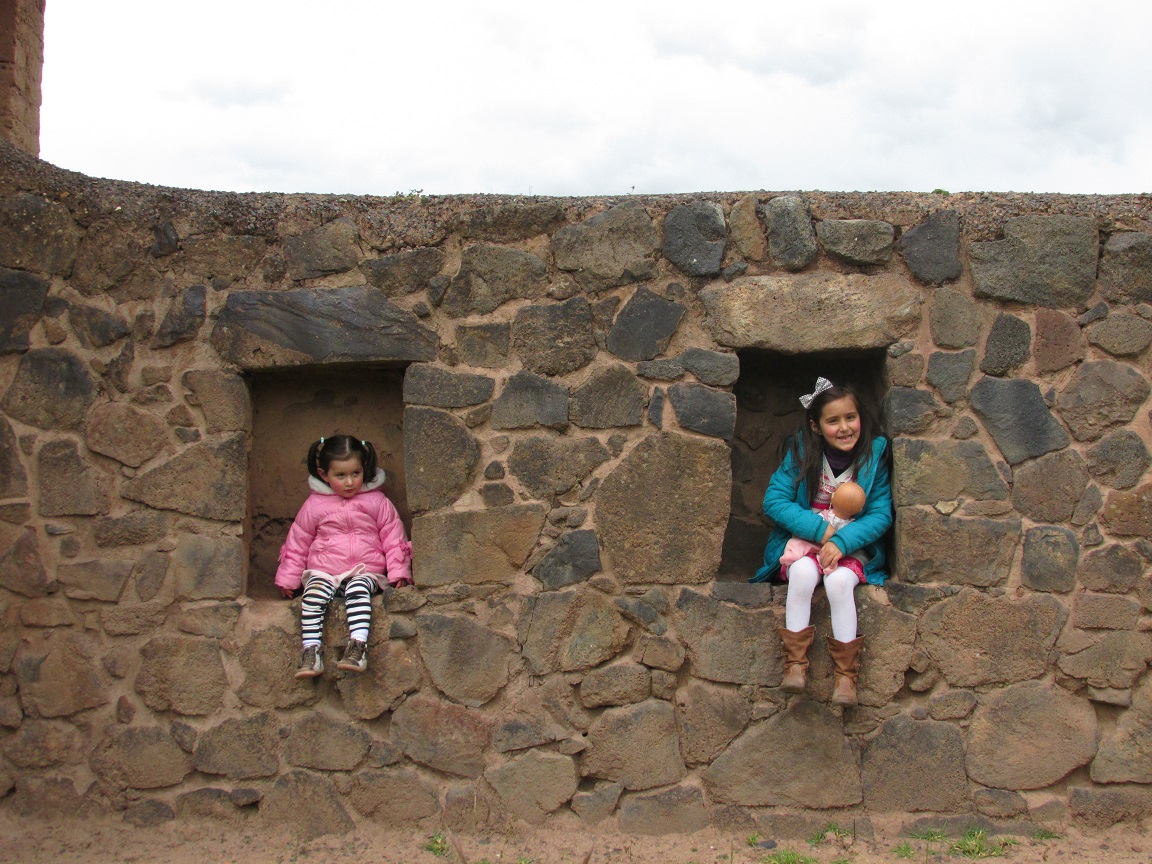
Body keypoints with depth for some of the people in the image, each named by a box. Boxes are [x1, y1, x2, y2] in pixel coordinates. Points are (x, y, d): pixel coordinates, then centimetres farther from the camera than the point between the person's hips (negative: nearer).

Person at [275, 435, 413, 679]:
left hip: (366, 570, -1)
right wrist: (288, 579, 12)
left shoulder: (377, 502, 6)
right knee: (313, 595, -29)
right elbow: (297, 543, 15)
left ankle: (358, 646, -44)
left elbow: (393, 537, 9)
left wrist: (398, 572, -1)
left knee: (358, 590, -34)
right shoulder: (314, 505, 8)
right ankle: (311, 651, -32)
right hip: (323, 572, 2)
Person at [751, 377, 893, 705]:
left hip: (854, 547, 0)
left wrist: (842, 541, -23)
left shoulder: (875, 453, -5)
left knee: (839, 580, -31)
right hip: (802, 542, 0)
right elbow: (774, 500, -9)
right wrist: (820, 529, -19)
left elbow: (881, 514, -7)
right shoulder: (802, 451, -5)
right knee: (804, 573, -32)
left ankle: (846, 674, -21)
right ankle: (795, 664, -25)